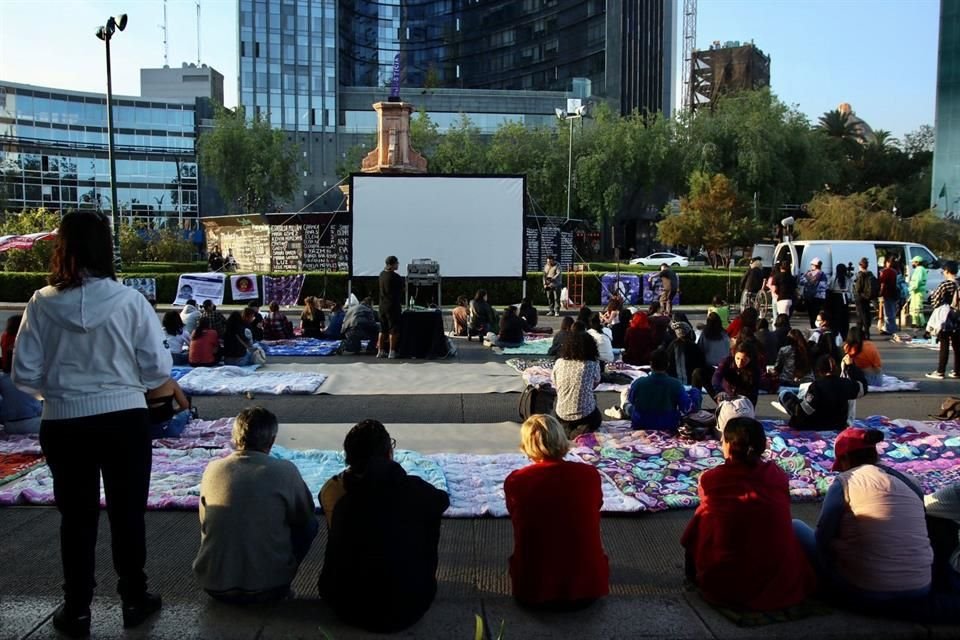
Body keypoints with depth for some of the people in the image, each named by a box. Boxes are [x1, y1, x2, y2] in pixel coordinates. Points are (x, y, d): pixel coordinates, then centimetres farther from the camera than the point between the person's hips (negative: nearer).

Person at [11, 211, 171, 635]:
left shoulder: (42, 304, -9)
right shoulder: (129, 300, -13)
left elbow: (24, 374, -4)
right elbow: (158, 369, -9)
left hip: (64, 424, 1)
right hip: (125, 420, -1)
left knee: (76, 517, 16)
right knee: (127, 513, 15)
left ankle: (77, 610, 27)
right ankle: (134, 599, 29)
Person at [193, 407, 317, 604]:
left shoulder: (213, 469, -3)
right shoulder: (284, 471, -12)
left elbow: (204, 524, 12)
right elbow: (305, 517, 4)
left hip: (214, 586, 4)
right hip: (268, 588, -3)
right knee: (310, 525, 17)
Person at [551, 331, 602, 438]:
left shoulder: (559, 363, -7)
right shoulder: (593, 365, -13)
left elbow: (555, 385, 6)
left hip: (562, 415, 3)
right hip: (584, 415, -3)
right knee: (597, 418, 31)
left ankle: (567, 431, 8)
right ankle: (580, 431, 1)